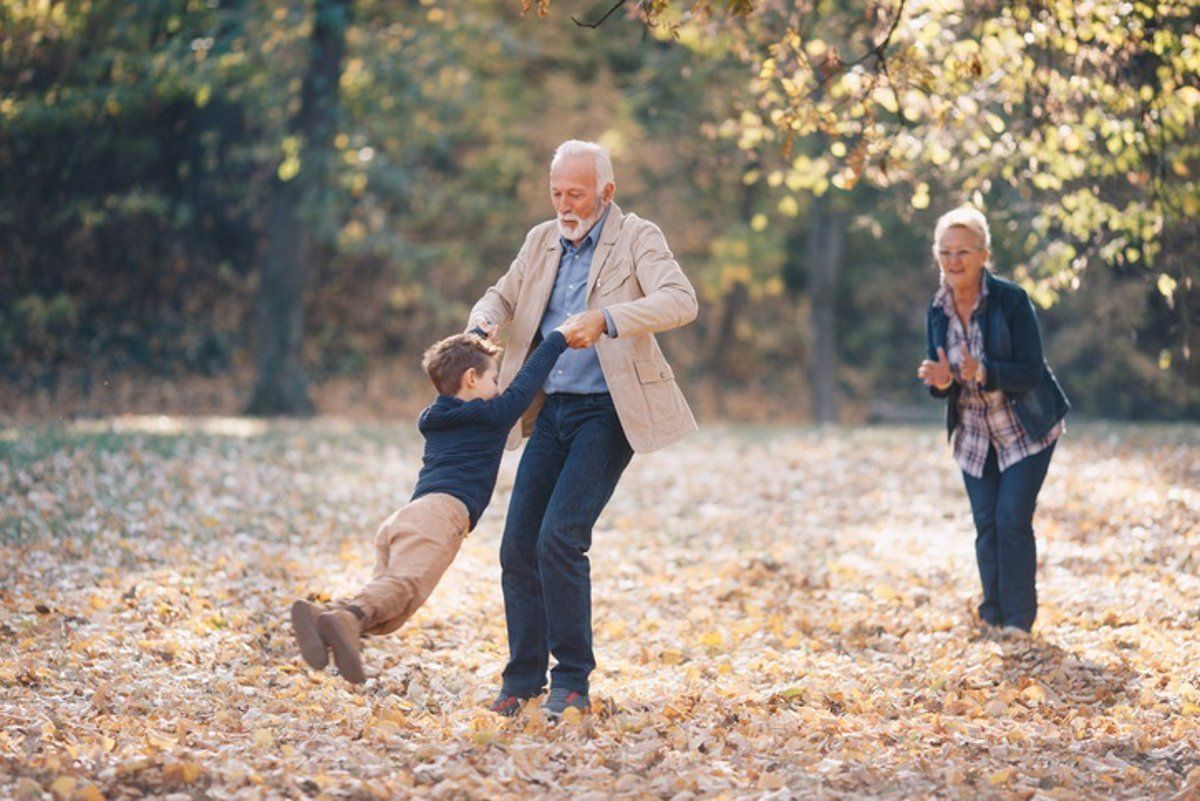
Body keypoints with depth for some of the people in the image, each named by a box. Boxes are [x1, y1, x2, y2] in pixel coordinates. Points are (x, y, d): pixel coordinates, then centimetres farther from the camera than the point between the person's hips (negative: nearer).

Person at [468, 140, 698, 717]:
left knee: (560, 537, -17)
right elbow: (502, 295, 24)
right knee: (517, 545, 1)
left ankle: (572, 682, -4)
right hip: (552, 409, 6)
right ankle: (522, 679, 15)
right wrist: (484, 324, -1)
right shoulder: (542, 241, 12)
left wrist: (606, 319, -35)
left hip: (606, 410, -6)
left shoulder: (637, 238, -5)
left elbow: (681, 302, -20)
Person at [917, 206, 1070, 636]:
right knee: (986, 524, 5)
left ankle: (1018, 621, 2)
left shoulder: (1011, 300, -20)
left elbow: (1030, 373, -21)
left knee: (1012, 520, -11)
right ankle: (992, 617, 19)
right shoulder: (938, 310, -4)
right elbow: (939, 373, 3)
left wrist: (982, 373, -38)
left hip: (1026, 431, -4)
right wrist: (941, 380, -21)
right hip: (974, 435, 4)